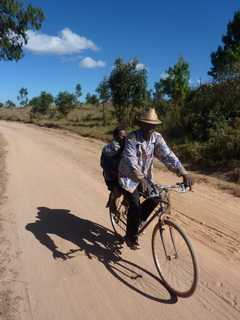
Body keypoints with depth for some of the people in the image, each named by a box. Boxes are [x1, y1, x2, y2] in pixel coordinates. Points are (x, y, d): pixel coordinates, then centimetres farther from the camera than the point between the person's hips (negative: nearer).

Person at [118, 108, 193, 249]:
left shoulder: (157, 137, -9)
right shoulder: (132, 138, -23)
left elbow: (167, 155, -18)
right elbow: (131, 160, -34)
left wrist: (184, 172, -30)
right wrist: (141, 178, -49)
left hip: (145, 175, 5)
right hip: (129, 176, -5)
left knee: (155, 198, -5)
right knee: (135, 205, -13)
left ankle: (138, 219, 23)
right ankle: (131, 237, 9)